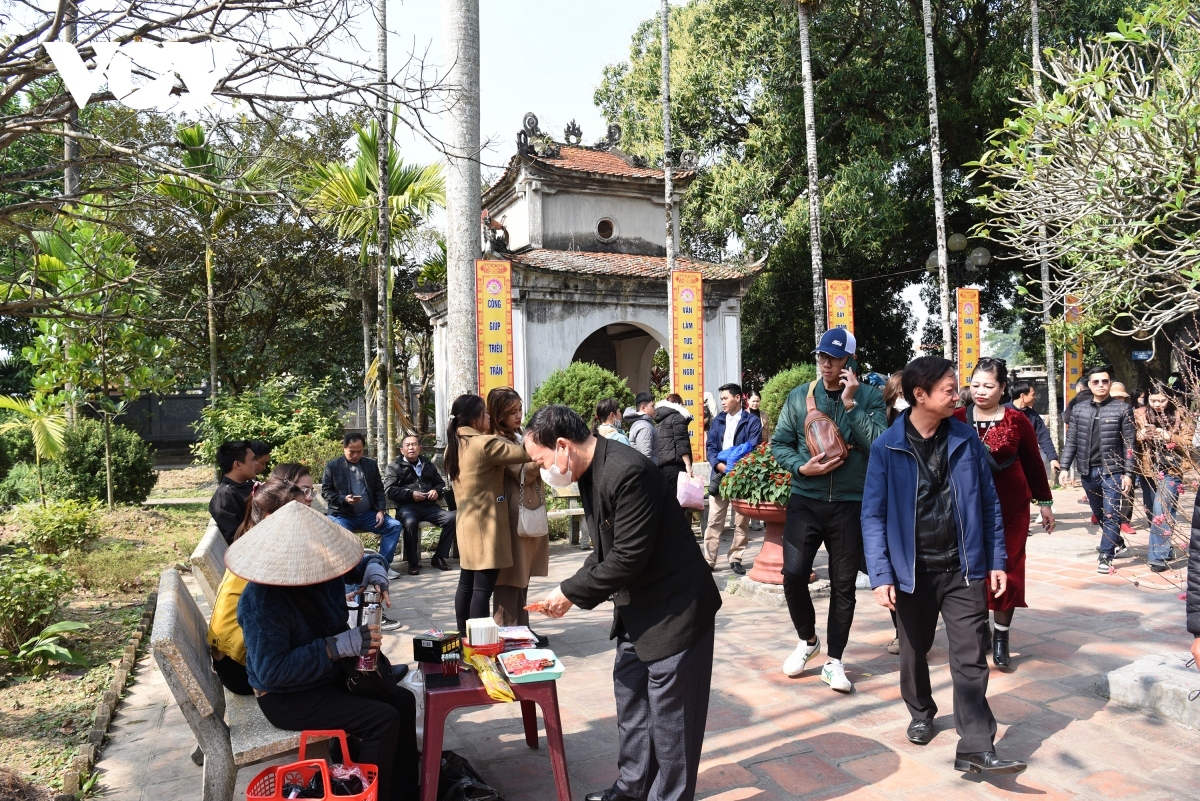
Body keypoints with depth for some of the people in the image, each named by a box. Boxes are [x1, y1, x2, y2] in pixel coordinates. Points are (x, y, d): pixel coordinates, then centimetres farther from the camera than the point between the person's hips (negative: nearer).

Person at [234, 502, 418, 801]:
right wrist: (339, 646, -38)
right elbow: (271, 671, -34)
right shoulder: (261, 601, -30)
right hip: (288, 697, -8)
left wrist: (375, 573, -18)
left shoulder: (321, 567, -9)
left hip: (331, 674, 8)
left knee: (403, 701, 0)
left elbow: (368, 561, 8)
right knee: (383, 720, -21)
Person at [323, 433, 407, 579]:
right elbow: (326, 491, 1)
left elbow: (379, 490, 12)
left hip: (368, 514, 3)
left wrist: (380, 510, -4)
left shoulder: (371, 464, 13)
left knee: (395, 526, -16)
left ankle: (383, 564, -11)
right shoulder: (332, 466, 4)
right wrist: (344, 499, -17)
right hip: (342, 515, -3)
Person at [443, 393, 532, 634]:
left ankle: (464, 637, 23)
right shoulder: (484, 444, -17)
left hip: (467, 523, 9)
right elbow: (524, 454, -18)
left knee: (466, 584, 14)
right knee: (483, 589, -6)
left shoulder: (455, 445, 9)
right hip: (486, 526, -9)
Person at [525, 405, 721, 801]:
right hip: (636, 609, 10)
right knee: (631, 700, 21)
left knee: (669, 713, 5)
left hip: (673, 609, -10)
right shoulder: (591, 474, 2)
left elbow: (629, 558, -27)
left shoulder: (627, 473, -28)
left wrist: (572, 593, -16)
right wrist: (573, 590, -3)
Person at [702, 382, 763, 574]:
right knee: (714, 521, 1)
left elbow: (753, 450, -6)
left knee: (741, 522, 3)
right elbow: (710, 447, 7)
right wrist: (720, 466, -11)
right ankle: (709, 560, 5)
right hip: (719, 476, 3)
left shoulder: (752, 421, 2)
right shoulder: (717, 421, 13)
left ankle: (736, 559, 13)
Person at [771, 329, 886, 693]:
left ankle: (834, 661, 22)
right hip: (805, 500, 1)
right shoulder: (799, 396, 4)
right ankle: (807, 639, 20)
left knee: (843, 585, 7)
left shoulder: (869, 396, -1)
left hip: (850, 504, -1)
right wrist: (801, 468, -12)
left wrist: (851, 403, -16)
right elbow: (779, 443, 5)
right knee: (793, 573, -8)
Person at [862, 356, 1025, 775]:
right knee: (914, 652, 18)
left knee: (971, 659, 0)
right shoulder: (887, 448, -10)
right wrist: (881, 575, -13)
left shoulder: (967, 440, -2)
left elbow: (989, 504, 5)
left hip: (963, 569, 1)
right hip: (912, 571, -1)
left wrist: (996, 562, 4)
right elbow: (874, 516, -9)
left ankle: (976, 748, 8)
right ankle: (921, 713, 42)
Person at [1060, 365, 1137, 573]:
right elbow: (1071, 441, 8)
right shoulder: (1079, 410, 7)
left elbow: (1129, 444, -3)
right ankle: (1119, 545, 35)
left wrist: (1128, 473, -8)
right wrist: (1065, 468, 3)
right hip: (1088, 472, 4)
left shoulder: (1122, 409, -2)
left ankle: (1106, 557, -1)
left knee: (1111, 514, -6)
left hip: (1112, 471, -4)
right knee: (1099, 514, 15)